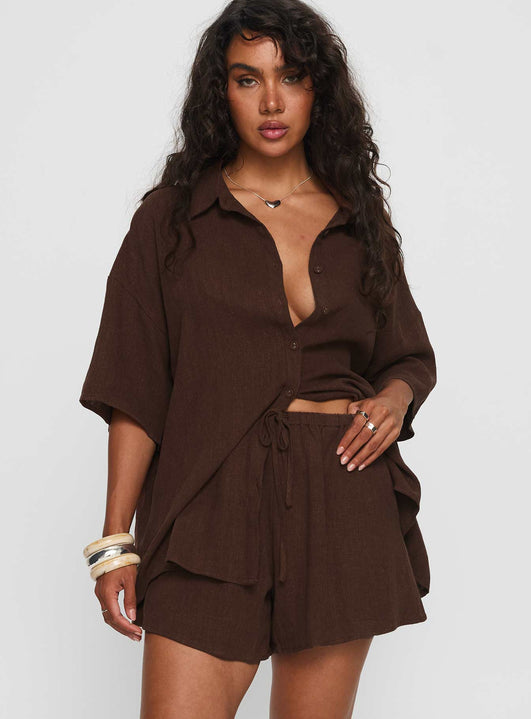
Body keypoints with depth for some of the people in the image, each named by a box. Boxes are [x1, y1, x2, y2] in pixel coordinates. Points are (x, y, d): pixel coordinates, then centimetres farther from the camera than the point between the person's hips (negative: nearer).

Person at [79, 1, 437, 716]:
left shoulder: (361, 219, 11)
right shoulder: (173, 215, 4)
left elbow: (411, 355, 22)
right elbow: (134, 389, 0)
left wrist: (395, 395, -3)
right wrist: (115, 543, -5)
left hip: (344, 504, 2)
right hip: (213, 504, -2)